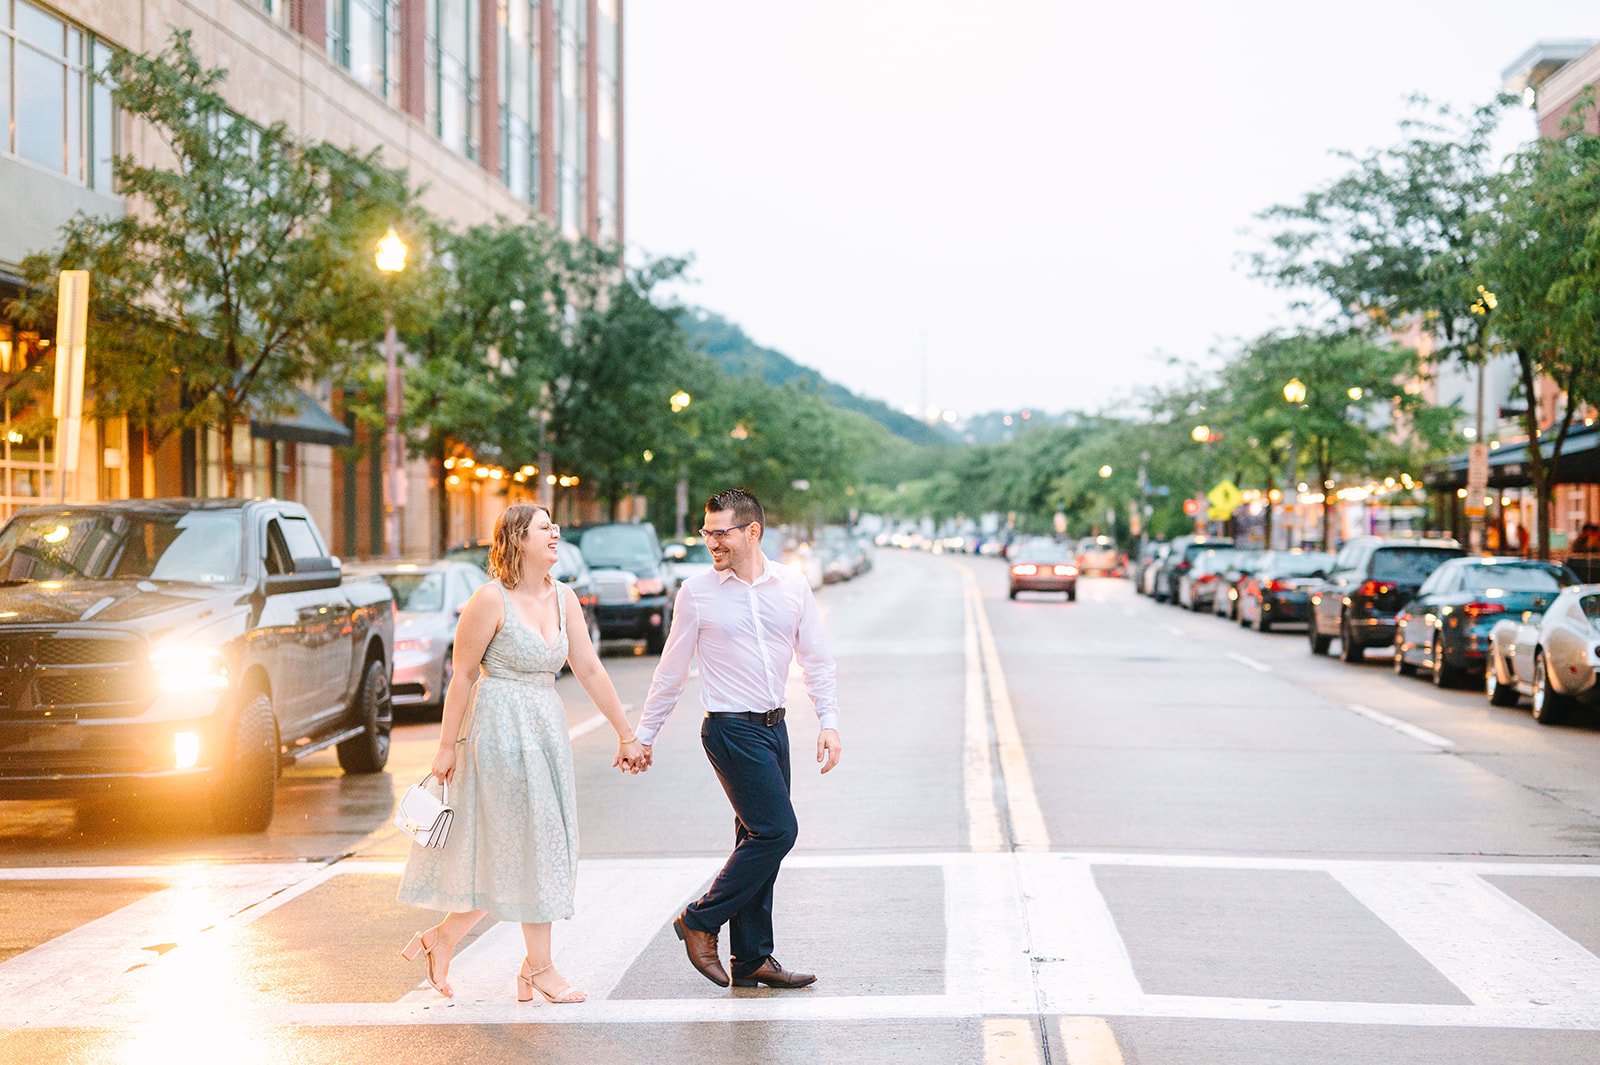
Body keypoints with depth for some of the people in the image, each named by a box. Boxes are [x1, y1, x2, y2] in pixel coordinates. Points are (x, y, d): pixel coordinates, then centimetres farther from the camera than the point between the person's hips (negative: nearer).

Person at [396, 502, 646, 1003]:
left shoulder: (563, 599, 7)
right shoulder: (492, 599, -12)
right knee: (527, 846, -2)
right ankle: (539, 967, 8)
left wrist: (626, 733, 8)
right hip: (500, 730, -7)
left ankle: (441, 937, 24)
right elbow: (462, 675, -9)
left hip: (547, 731, 7)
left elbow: (590, 670, 9)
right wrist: (447, 746, -8)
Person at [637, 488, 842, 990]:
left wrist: (829, 721, -1)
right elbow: (671, 671, 4)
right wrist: (644, 734, 7)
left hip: (774, 727, 5)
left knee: (759, 839, 9)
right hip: (731, 728, -5)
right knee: (776, 831, -14)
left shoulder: (793, 585, 4)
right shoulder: (696, 593, -4)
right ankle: (700, 921, 0)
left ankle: (752, 960, 16)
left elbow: (816, 659, 9)